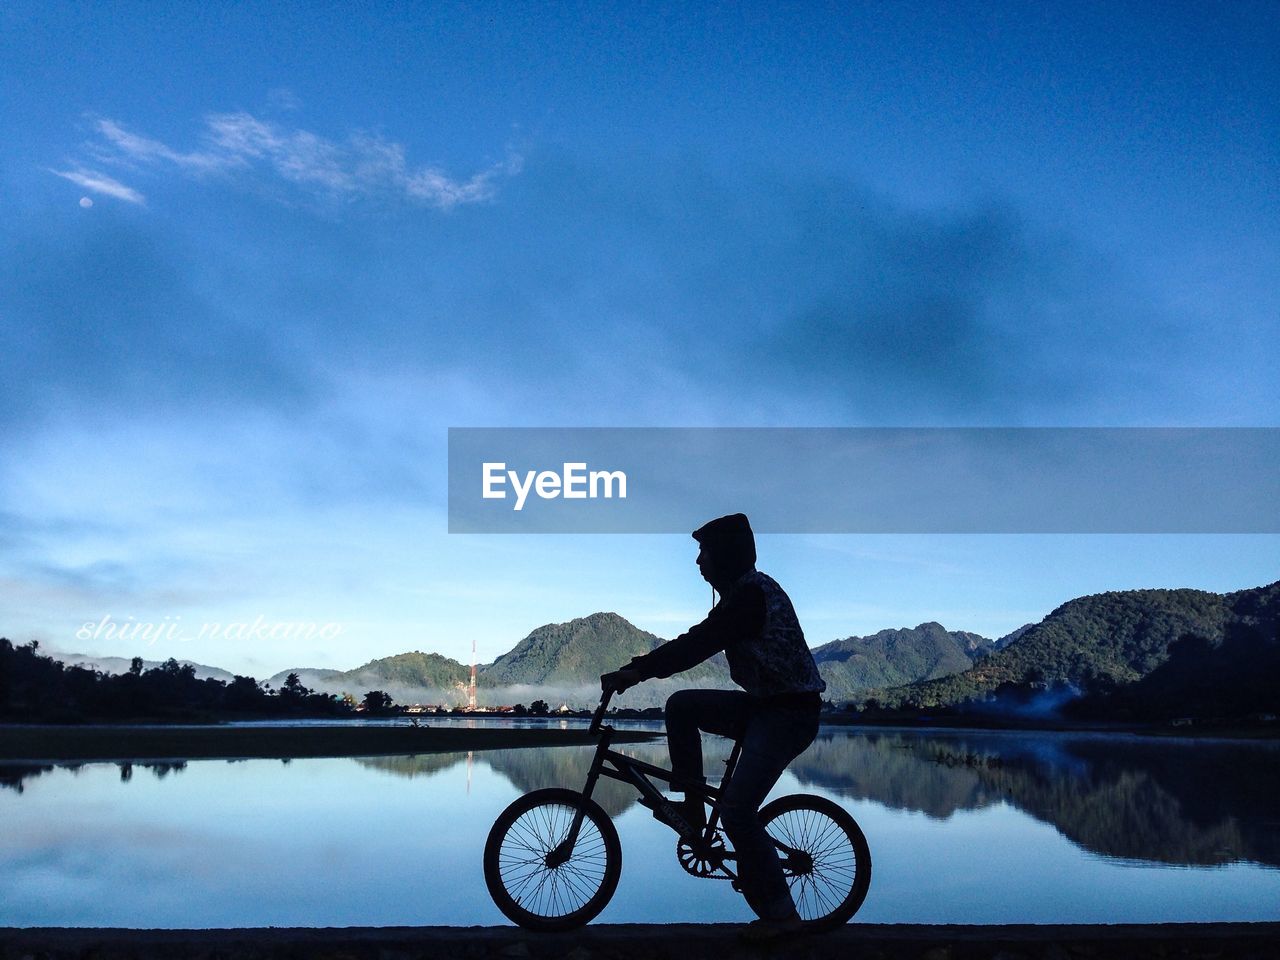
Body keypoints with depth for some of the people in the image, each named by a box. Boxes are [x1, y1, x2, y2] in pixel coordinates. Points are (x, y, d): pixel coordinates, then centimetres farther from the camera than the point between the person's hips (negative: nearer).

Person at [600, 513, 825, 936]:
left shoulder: (752, 591, -18)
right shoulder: (743, 590, 13)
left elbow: (699, 644, -25)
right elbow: (701, 641, 20)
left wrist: (637, 671, -25)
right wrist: (645, 664, 19)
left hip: (790, 713, -10)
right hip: (766, 704, 10)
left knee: (737, 809, -15)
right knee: (681, 706, 3)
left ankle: (780, 914, -4)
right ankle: (692, 807, 9)